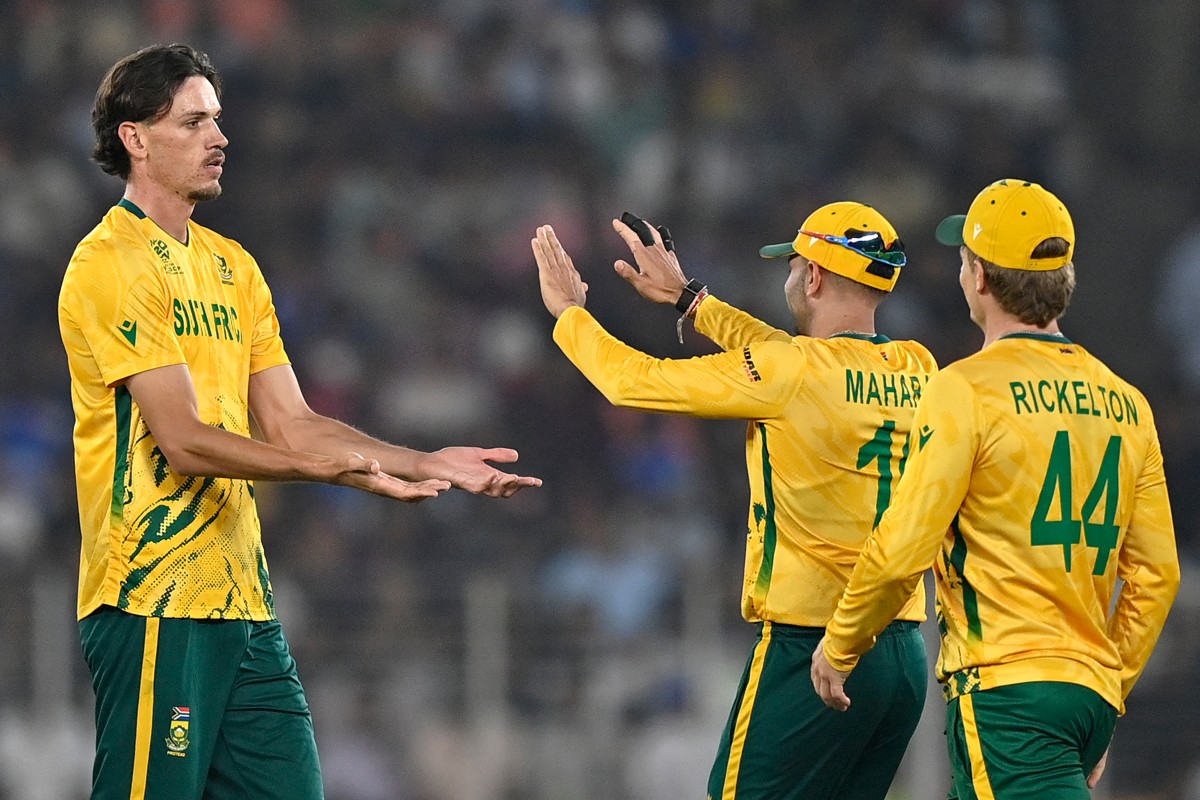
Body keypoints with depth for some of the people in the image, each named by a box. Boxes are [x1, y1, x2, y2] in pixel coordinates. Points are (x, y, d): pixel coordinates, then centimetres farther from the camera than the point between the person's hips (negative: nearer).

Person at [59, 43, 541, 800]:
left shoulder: (231, 265, 18)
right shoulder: (112, 264, -9)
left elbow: (290, 424, 17)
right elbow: (184, 441, -16)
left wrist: (425, 464, 7)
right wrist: (342, 468, -20)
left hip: (242, 597, 8)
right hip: (156, 601, -8)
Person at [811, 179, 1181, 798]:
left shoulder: (966, 390, -7)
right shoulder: (1125, 404, 12)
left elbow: (902, 549, -10)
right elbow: (1155, 573, 12)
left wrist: (840, 647, 5)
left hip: (1008, 686, -7)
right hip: (1093, 691, 7)